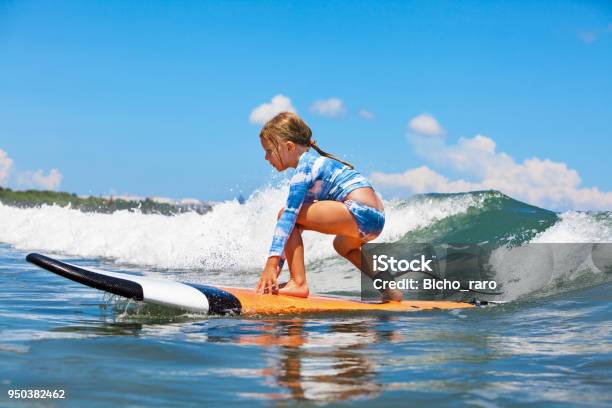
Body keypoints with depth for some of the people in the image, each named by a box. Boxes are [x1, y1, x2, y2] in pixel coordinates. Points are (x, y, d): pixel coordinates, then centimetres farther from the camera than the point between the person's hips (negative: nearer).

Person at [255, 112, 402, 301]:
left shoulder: (306, 165, -4)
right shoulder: (314, 160, 24)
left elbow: (290, 214, -17)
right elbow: (294, 229, 24)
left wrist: (272, 259, -23)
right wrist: (278, 264, 22)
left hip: (360, 214, -11)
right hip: (376, 218, 11)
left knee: (285, 213, -9)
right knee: (342, 245, 42)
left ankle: (298, 283, -14)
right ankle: (389, 289, 35)